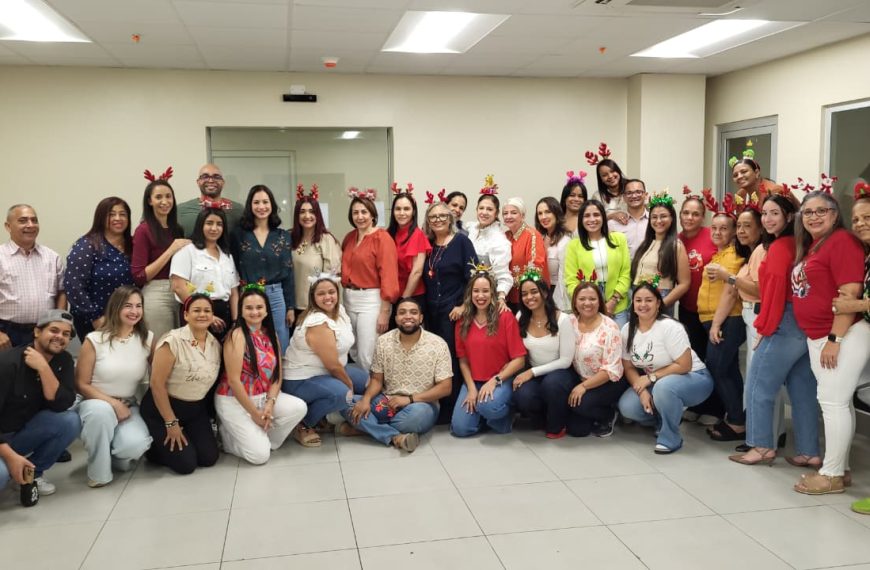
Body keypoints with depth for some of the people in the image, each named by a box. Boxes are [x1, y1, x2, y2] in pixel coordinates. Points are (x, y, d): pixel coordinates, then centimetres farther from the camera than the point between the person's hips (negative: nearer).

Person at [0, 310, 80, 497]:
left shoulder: (64, 360, -6)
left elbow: (62, 405, -19)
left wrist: (43, 368, -29)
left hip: (23, 433, 6)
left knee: (70, 421, -21)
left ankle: (33, 472, -1)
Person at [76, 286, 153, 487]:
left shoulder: (148, 339, -2)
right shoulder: (95, 340, -9)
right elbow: (81, 384, -7)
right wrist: (113, 403, -18)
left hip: (129, 406, 2)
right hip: (96, 403, -1)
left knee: (136, 444, -30)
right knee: (101, 410, -39)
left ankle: (117, 455, 11)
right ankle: (99, 473, -16)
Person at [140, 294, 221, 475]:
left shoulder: (215, 344, -1)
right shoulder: (173, 341, -21)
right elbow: (157, 384, -20)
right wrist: (171, 423, -18)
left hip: (196, 409, 6)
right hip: (162, 408, -6)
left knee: (209, 458, -5)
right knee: (186, 464, -11)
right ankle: (154, 445, 16)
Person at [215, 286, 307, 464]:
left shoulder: (271, 335, 5)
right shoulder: (237, 335, -16)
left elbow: (277, 374, 3)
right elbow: (234, 380, -20)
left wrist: (270, 403, -13)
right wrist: (254, 413, -17)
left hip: (262, 397, 7)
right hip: (234, 400, -7)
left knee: (299, 408, -18)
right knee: (260, 455, -15)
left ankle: (265, 439, 3)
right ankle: (228, 435, 12)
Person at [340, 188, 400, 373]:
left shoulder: (382, 238, -10)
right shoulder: (349, 237, 11)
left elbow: (388, 276, -14)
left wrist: (384, 311, -17)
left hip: (371, 300, -7)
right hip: (349, 299, 7)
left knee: (367, 357, -6)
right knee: (353, 353, 13)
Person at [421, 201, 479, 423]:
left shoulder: (461, 241, -5)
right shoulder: (427, 244, 11)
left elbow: (473, 275, -10)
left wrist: (464, 305, -15)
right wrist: (424, 307, 10)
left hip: (453, 310, -6)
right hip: (432, 311, 6)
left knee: (452, 358, -4)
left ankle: (451, 410, 4)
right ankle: (440, 408, 18)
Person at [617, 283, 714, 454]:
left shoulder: (670, 327, -22)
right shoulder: (627, 330, -4)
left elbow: (684, 366, -23)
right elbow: (629, 367, -1)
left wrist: (651, 377, -22)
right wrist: (642, 391, -17)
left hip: (692, 378, -6)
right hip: (654, 383, 6)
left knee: (664, 387, -38)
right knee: (627, 406, -17)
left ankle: (670, 438, -15)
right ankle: (662, 422, 13)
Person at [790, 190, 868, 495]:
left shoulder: (842, 241, -13)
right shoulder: (810, 246, 15)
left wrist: (834, 339, -20)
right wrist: (820, 338, 14)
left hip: (843, 335, -9)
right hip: (816, 337, 9)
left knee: (833, 401, -6)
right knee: (837, 401, 13)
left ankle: (832, 475, 2)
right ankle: (839, 467, 20)